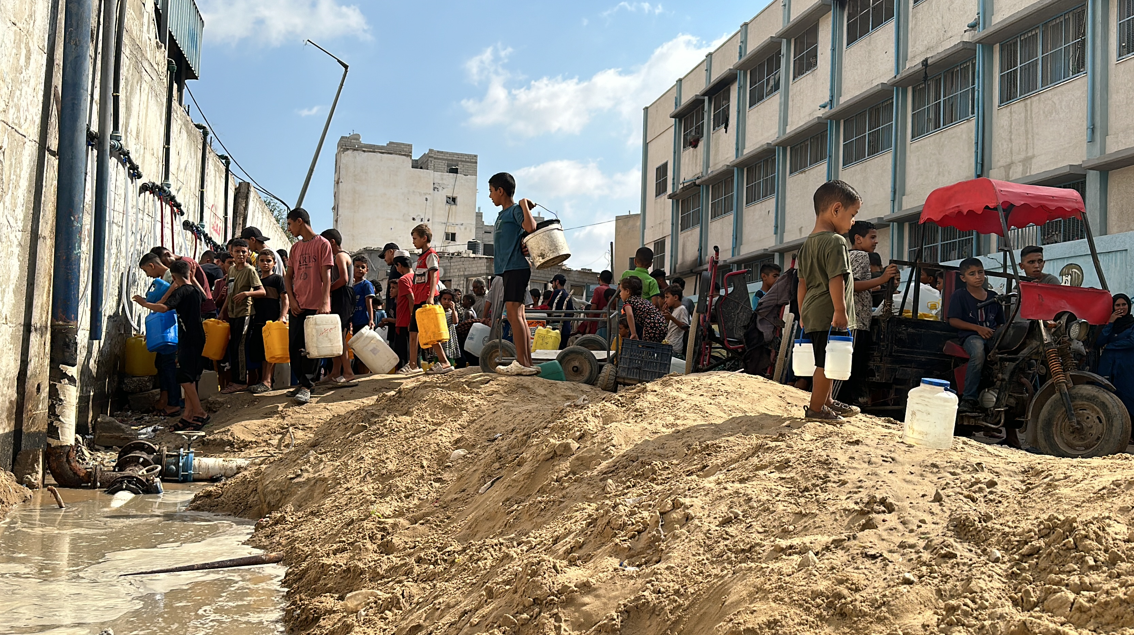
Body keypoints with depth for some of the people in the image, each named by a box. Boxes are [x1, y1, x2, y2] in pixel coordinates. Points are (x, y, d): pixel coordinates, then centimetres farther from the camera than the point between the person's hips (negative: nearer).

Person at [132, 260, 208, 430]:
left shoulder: (180, 291, -13)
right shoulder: (196, 290, 13)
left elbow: (164, 307, -27)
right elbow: (204, 298, 38)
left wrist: (144, 303, -17)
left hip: (188, 338, -9)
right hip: (198, 337, 9)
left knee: (184, 377, -9)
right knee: (189, 377, 10)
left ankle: (200, 412, -11)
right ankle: (188, 414, 11)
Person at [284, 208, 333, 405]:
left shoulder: (322, 244, -3)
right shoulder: (295, 247, 15)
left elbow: (326, 275, -10)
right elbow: (288, 275, 16)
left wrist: (325, 302, -20)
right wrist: (291, 299, 1)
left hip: (316, 305, -6)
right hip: (298, 306, 6)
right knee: (294, 346, 5)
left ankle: (306, 386, -5)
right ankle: (304, 382, 16)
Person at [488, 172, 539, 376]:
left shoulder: (516, 210, -6)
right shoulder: (501, 215, 22)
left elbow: (530, 227, -25)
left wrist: (525, 204, -14)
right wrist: (497, 260, 13)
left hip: (517, 267, -10)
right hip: (507, 268, 10)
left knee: (513, 312, -16)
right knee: (518, 314, 7)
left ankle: (522, 363, -19)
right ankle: (527, 363, 7)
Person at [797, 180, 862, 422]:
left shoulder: (808, 243, 15)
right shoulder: (836, 241, -13)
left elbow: (803, 282, 18)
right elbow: (836, 280, -21)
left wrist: (802, 313, 21)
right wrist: (840, 311, -21)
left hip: (812, 314, 10)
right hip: (829, 315, -10)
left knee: (824, 361, 20)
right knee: (827, 362, -1)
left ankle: (828, 401, 31)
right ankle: (816, 408, 5)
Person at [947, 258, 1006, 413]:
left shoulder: (993, 296, 21)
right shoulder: (959, 295, 9)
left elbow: (1000, 323, 23)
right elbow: (953, 320, -1)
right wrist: (978, 328, -11)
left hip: (992, 335, 4)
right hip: (971, 336, -4)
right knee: (978, 352, -40)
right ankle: (969, 398, -35)